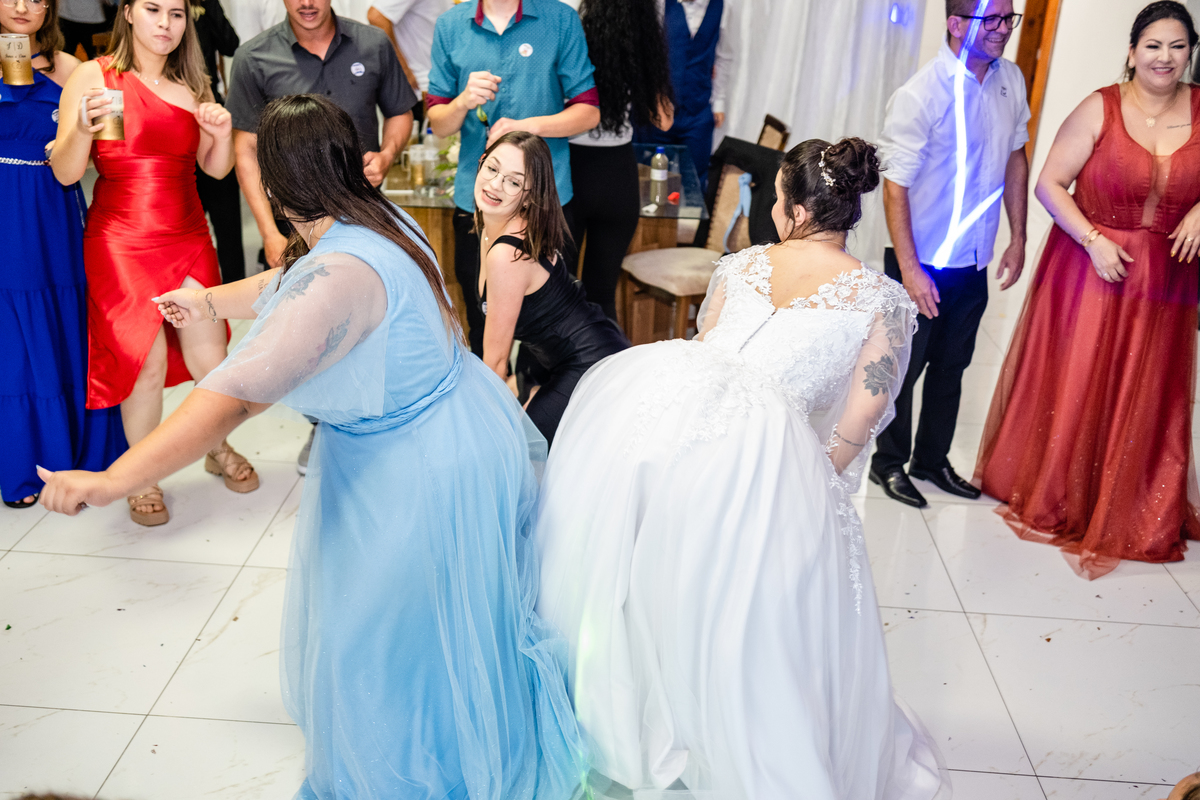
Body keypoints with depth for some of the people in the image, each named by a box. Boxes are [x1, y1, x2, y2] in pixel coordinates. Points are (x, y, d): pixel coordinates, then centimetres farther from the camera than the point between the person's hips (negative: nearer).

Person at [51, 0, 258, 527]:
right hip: (121, 241, -4)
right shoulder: (93, 76, -3)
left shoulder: (191, 85, 12)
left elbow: (216, 168, 11)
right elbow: (66, 173, -7)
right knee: (147, 363, -8)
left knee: (209, 357, 0)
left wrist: (222, 133, -9)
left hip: (188, 237, 4)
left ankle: (218, 450, 27)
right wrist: (84, 127, -26)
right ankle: (143, 479, 13)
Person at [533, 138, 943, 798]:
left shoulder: (738, 265, 16)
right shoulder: (884, 300, 8)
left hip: (664, 399, 3)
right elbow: (859, 424, 5)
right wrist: (815, 480, 19)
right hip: (761, 445, -3)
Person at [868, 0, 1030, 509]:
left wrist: (1018, 238, 11)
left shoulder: (1011, 80, 1)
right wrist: (909, 269, -22)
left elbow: (1015, 157, 13)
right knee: (904, 366, 8)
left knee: (951, 367, 18)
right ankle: (889, 463, 28)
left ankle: (932, 459, 36)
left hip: (975, 261, 6)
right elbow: (895, 185, -20)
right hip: (923, 261, -6)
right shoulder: (920, 95, -19)